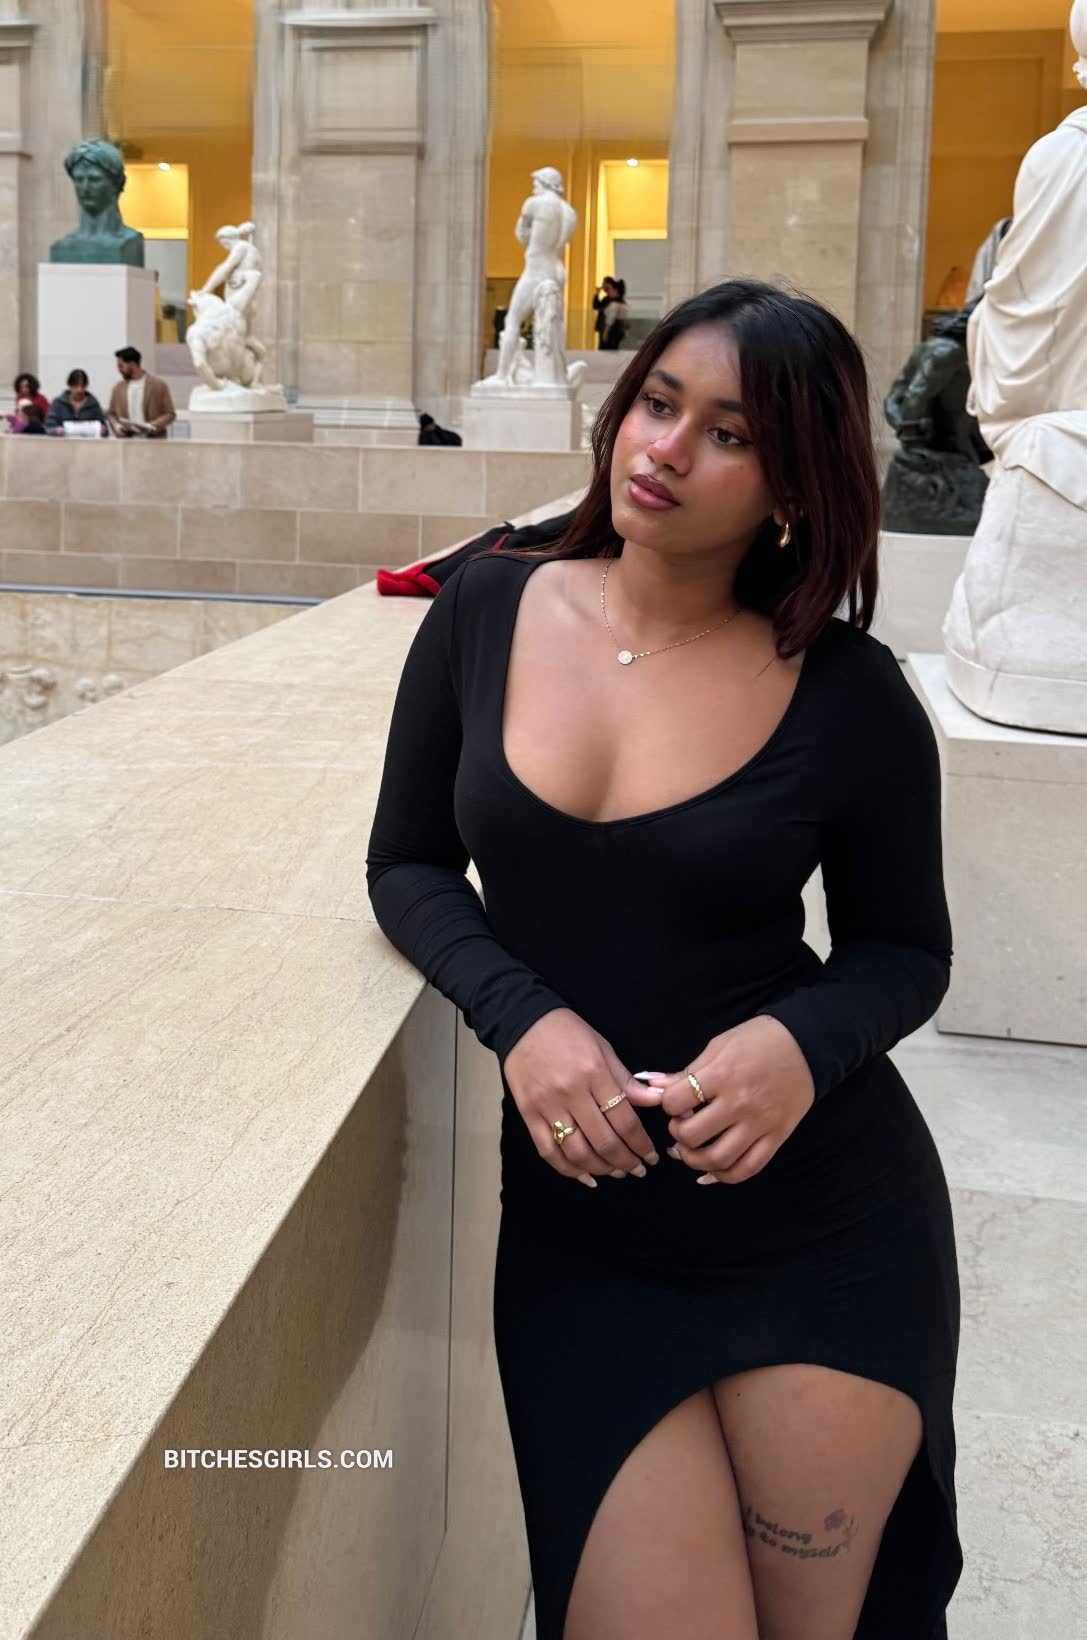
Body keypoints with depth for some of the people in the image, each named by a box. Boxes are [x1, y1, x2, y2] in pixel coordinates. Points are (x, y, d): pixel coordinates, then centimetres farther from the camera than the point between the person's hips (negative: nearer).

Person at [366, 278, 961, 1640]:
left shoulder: (850, 697, -9)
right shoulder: (486, 612, -3)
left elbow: (904, 949, 3)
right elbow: (407, 866, 4)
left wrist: (803, 1041, -20)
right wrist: (521, 1019, -15)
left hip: (826, 1236, 0)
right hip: (578, 1233, 1)